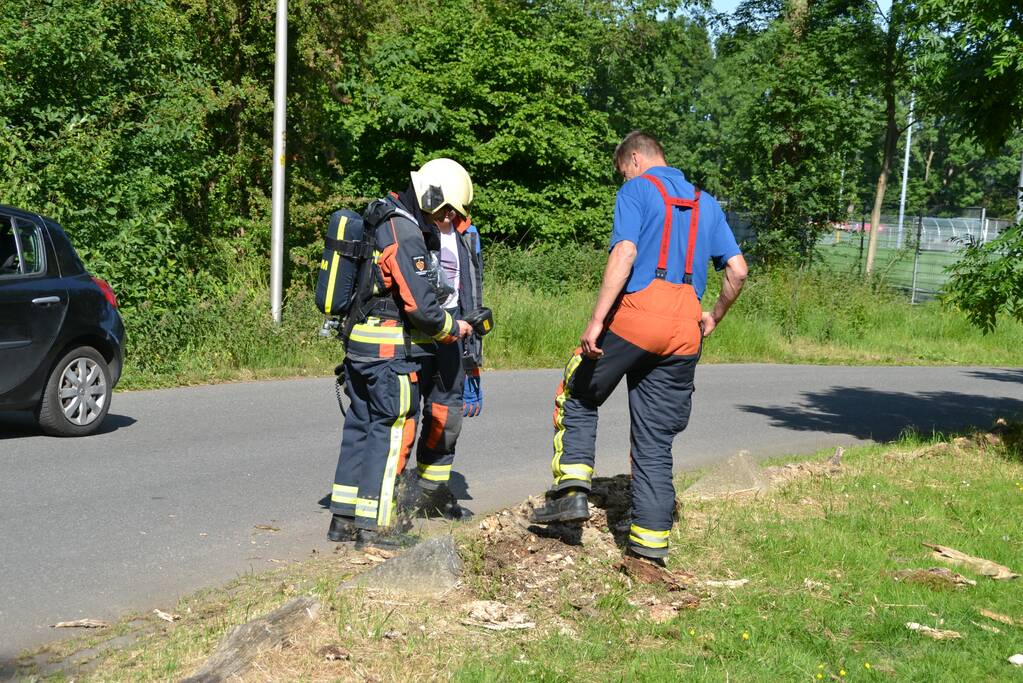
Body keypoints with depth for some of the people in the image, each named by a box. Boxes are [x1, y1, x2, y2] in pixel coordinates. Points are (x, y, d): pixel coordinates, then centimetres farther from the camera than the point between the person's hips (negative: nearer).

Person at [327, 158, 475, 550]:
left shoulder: (382, 220, 13)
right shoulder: (406, 235, -18)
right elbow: (421, 305, -21)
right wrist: (453, 329, -3)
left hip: (360, 343, 10)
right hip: (391, 352, -10)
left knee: (360, 426, 14)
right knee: (393, 432, -2)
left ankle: (344, 518, 20)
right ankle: (373, 525, 2)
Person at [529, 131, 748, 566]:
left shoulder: (637, 190, 3)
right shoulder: (706, 204, 21)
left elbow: (624, 254, -12)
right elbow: (737, 271, 14)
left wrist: (597, 320, -16)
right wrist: (714, 317, 28)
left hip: (637, 312, -5)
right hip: (684, 328, 5)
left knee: (578, 397, 15)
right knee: (656, 440, 9)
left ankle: (572, 489, 2)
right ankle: (651, 540, 8)